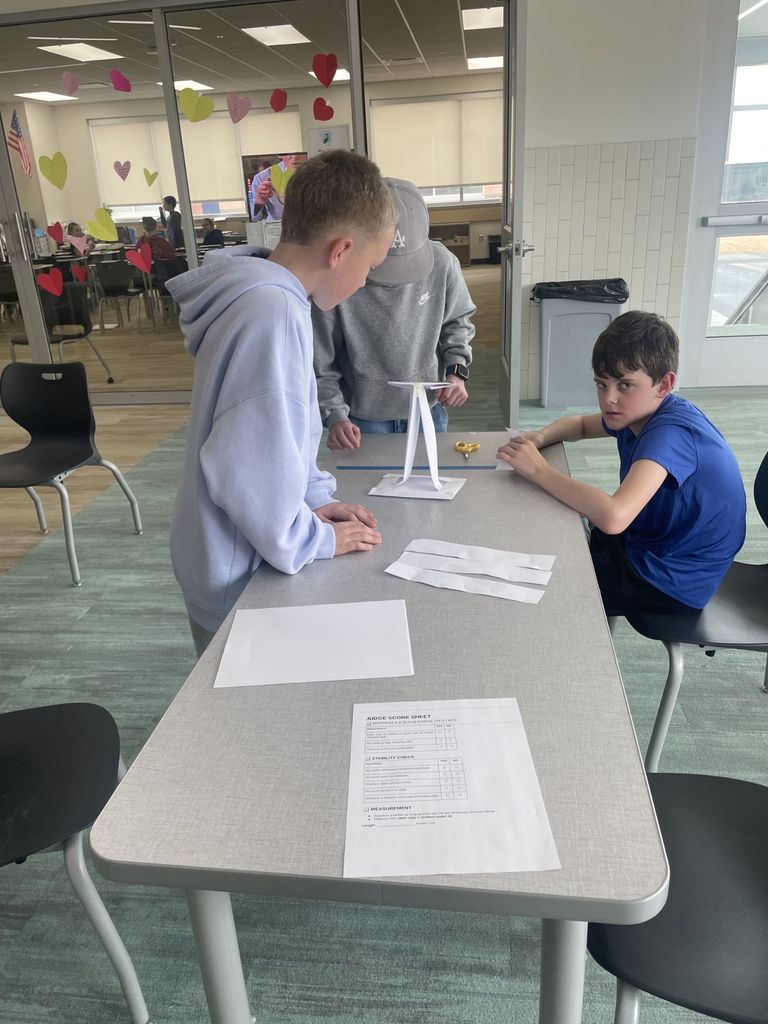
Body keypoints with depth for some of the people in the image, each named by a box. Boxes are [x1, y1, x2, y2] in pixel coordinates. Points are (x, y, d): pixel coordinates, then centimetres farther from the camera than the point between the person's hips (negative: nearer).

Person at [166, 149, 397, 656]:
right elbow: (247, 469, -30)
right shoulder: (274, 312, -28)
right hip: (241, 582, -8)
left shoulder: (261, 290, 3)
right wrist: (318, 540, -15)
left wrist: (315, 499, 3)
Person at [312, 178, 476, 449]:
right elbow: (319, 364, -13)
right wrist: (335, 416, -24)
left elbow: (457, 321, 5)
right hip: (362, 420, -2)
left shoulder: (441, 262, -14)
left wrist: (457, 370, -9)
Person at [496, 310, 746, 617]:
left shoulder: (671, 433, -32)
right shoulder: (640, 411, -4)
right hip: (646, 542, 8)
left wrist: (539, 469, -34)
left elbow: (613, 517, -45)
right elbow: (580, 425, 15)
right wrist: (540, 437, -8)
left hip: (673, 582, -8)